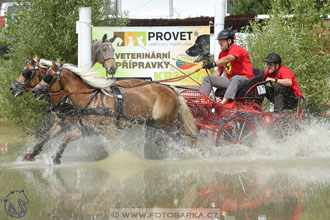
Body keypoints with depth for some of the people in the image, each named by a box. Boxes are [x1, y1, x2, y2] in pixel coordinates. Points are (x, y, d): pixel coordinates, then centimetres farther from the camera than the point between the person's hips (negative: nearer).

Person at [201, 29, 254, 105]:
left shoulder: (236, 49, -12)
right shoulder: (222, 54, 14)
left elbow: (228, 59, -32)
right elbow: (219, 70, 23)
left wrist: (213, 64, -46)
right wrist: (211, 80, 7)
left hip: (244, 79, -8)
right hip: (230, 80, 8)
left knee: (235, 78, -43)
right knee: (206, 78, -1)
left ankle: (224, 102, -60)